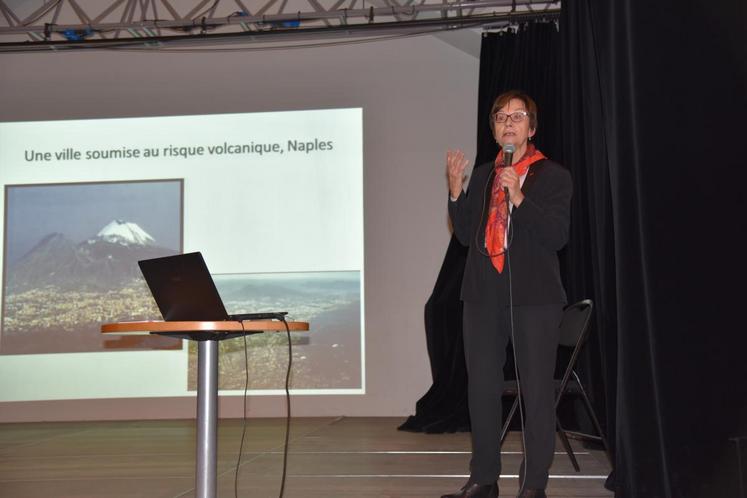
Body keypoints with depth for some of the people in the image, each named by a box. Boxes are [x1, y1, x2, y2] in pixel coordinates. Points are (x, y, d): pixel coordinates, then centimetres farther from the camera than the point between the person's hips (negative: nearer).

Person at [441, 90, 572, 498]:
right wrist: (455, 191, -2)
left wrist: (519, 197, -19)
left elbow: (557, 235, -10)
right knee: (481, 388, 9)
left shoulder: (553, 176, 1)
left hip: (533, 296, -4)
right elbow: (466, 234, 11)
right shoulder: (482, 175, 14)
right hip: (483, 295, 4)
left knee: (537, 392, -1)